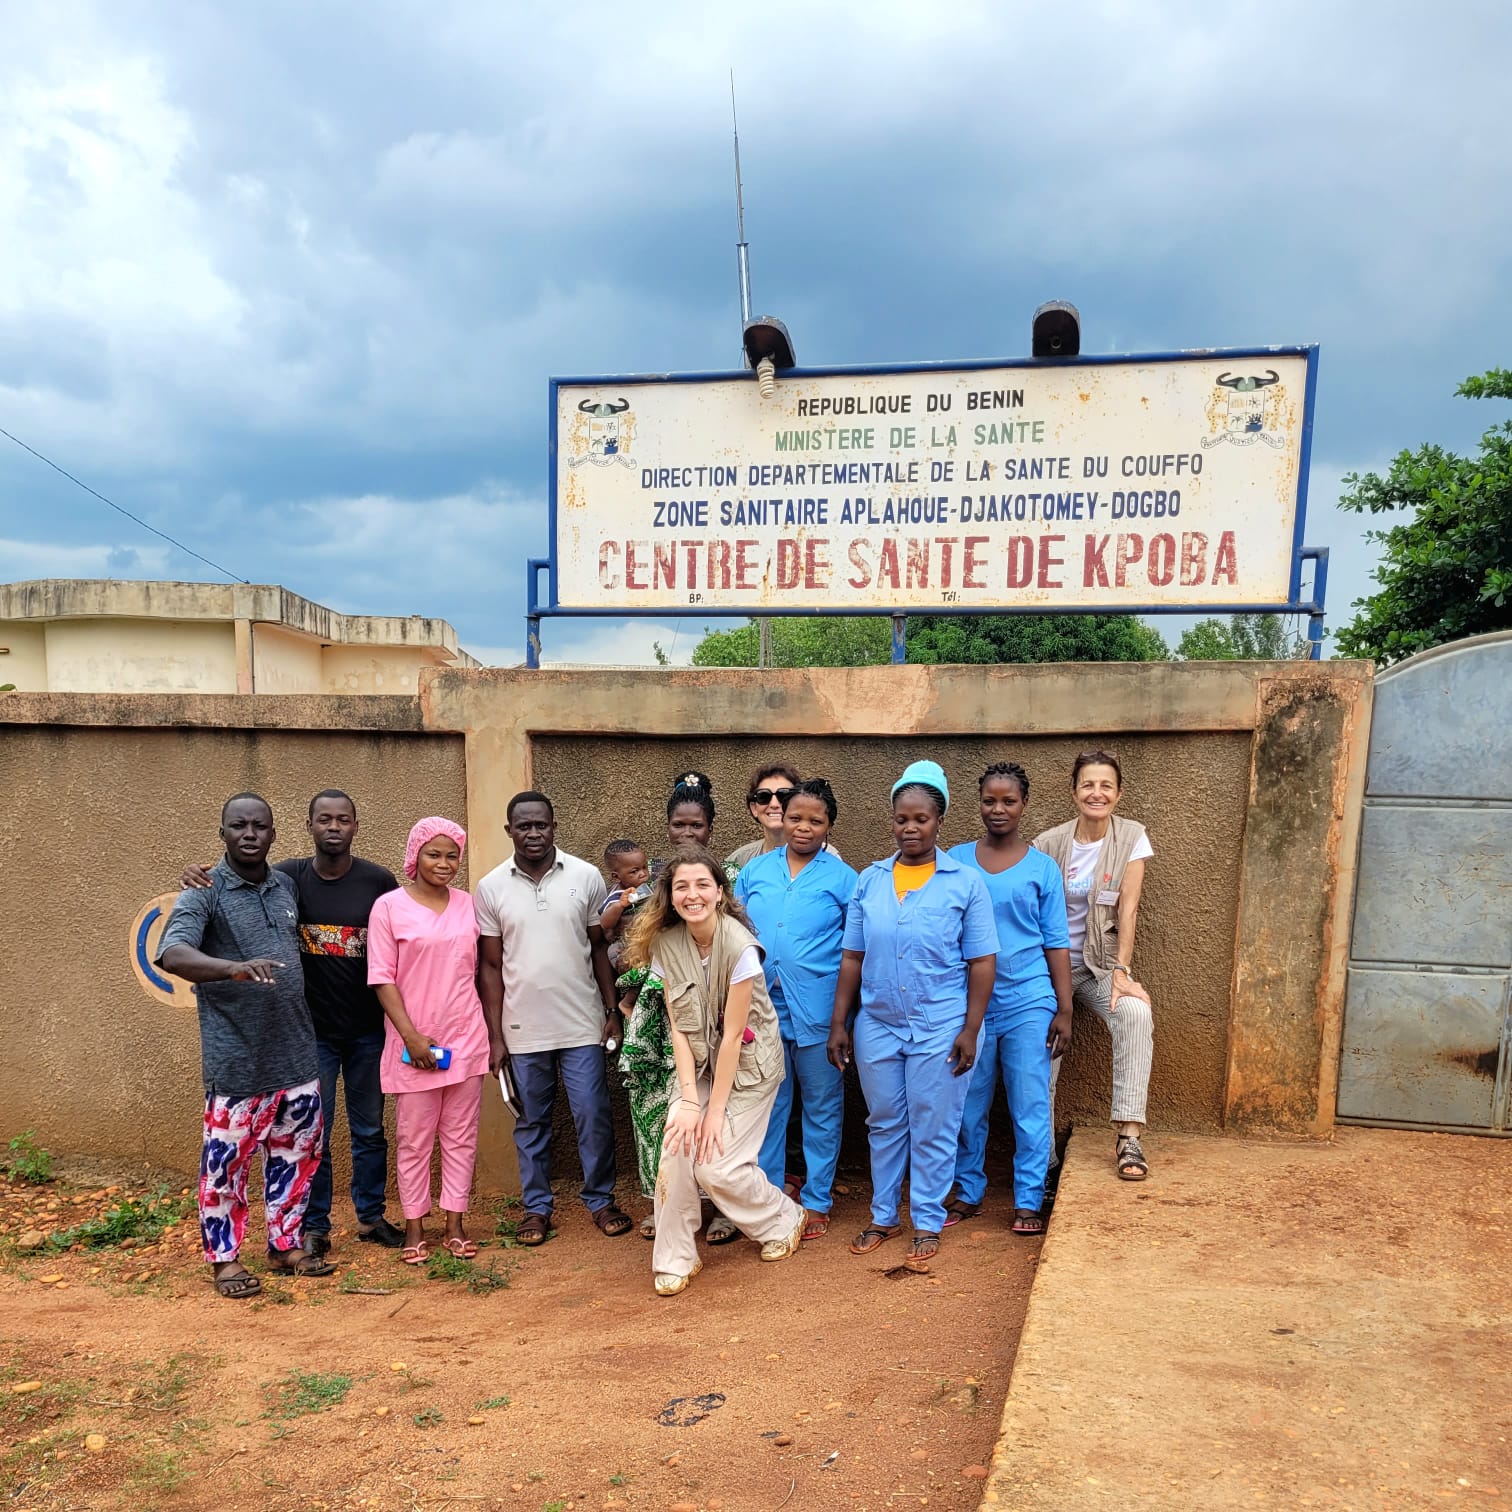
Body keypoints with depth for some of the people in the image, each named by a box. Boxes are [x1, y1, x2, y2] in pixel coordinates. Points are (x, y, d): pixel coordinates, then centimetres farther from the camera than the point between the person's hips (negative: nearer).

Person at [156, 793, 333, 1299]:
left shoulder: (286, 885, 8)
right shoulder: (205, 891, -9)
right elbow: (172, 954, -24)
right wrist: (235, 968, -41)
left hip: (296, 1050, 6)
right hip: (236, 1057, -5)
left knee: (296, 1152, 13)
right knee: (226, 1159, 3)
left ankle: (285, 1244, 28)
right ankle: (225, 1257, 20)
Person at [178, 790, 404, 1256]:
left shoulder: (379, 881, -7)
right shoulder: (288, 878, -8)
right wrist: (198, 877, -28)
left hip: (367, 1030, 1)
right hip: (311, 1030, -1)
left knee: (369, 1130, 14)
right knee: (312, 1134, 8)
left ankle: (372, 1217, 29)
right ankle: (314, 1227, 23)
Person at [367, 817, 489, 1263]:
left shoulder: (468, 905, 6)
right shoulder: (389, 907, -5)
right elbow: (382, 979, -7)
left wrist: (491, 1033, 8)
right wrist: (411, 1035, -12)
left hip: (465, 1039, 3)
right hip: (414, 1043, -3)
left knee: (461, 1137, 9)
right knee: (414, 1139, 6)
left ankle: (454, 1224, 19)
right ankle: (414, 1226, 20)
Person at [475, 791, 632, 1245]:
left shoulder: (586, 876, -3)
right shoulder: (491, 888, -2)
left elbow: (599, 948, 4)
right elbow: (491, 966, 2)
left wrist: (613, 1011, 1)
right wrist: (495, 1036, 0)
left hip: (582, 1024, 0)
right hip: (522, 1029, 1)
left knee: (594, 1117, 4)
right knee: (531, 1122, 11)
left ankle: (600, 1200, 22)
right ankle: (537, 1206, 26)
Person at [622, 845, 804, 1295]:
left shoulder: (740, 946, -25)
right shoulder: (666, 944, -10)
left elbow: (733, 1034, -21)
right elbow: (679, 1027, -9)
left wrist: (716, 1110, -17)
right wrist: (689, 1098, -17)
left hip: (747, 1063, -4)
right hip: (699, 1063, 4)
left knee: (716, 1165, -8)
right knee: (677, 1149, -13)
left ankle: (784, 1221, 20)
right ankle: (676, 1258, 6)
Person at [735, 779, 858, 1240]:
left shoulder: (842, 877, -2)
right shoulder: (754, 871, 6)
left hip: (819, 1012, -2)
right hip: (761, 1009, 3)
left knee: (822, 1109, 10)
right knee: (767, 1107, 13)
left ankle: (816, 1201, 24)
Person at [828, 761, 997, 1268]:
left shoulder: (966, 882, -5)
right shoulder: (870, 879, 3)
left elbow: (981, 962, -4)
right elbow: (852, 957, 5)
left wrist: (970, 1030, -9)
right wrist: (839, 1023, 3)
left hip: (939, 1028, -3)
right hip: (877, 1025, 3)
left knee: (933, 1131, 8)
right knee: (884, 1125, 15)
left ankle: (928, 1222, 25)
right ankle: (883, 1216, 31)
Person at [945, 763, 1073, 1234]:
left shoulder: (1042, 867, 2)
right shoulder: (956, 861, 4)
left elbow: (1056, 943, 4)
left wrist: (1064, 1010, 0)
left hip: (1028, 1003, -1)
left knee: (1030, 1106, 3)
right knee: (968, 1105, 10)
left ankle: (1028, 1201, 15)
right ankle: (968, 1193, 25)